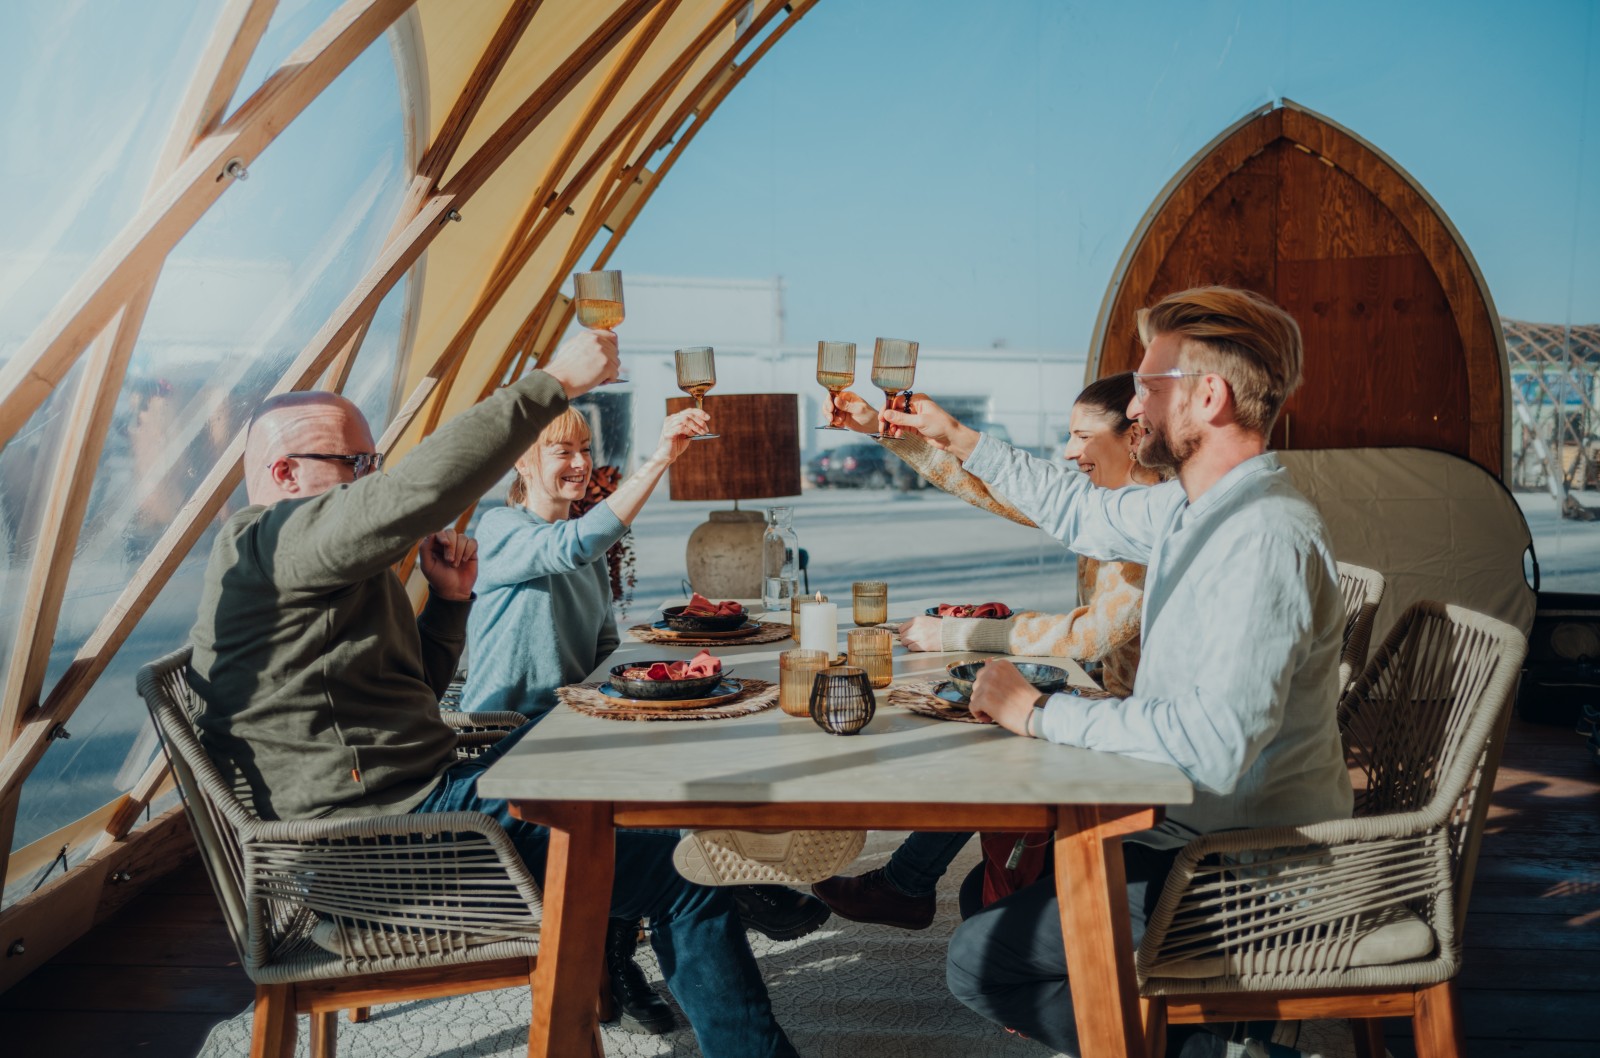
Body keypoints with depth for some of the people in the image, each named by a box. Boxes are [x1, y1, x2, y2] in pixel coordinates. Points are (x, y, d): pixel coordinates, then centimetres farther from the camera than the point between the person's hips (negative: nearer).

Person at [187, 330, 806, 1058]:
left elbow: (409, 692, 23)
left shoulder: (328, 578, 20)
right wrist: (554, 381, -27)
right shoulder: (263, 544, -14)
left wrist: (449, 600, 8)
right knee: (680, 873, -14)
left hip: (416, 795, 11)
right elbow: (422, 487, -30)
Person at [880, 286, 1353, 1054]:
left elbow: (1212, 746, -35)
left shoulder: (1265, 539, -28)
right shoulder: (1191, 506, 3)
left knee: (978, 962, -10)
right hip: (1196, 829, 10)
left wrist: (1040, 713, -26)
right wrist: (958, 441, 22)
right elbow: (1086, 514, 21)